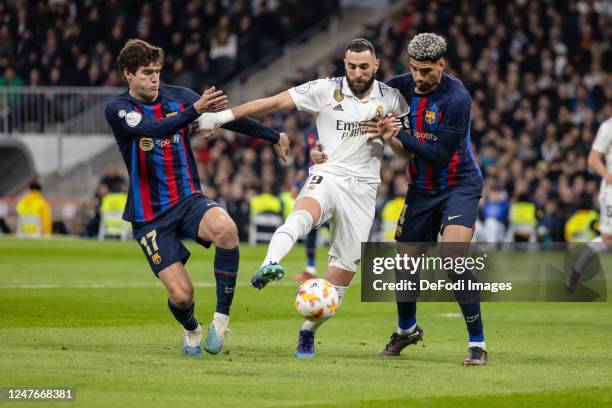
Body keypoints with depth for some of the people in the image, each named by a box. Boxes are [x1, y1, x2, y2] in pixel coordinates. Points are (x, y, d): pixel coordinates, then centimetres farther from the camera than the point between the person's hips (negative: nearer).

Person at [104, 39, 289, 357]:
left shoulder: (177, 97, 3)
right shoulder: (118, 110, -10)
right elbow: (155, 129, -30)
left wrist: (274, 136, 21)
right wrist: (195, 110, -44)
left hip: (187, 199, 3)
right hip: (149, 216, -3)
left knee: (225, 228, -33)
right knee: (181, 294, -13)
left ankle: (222, 316, -18)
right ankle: (192, 331, 25)